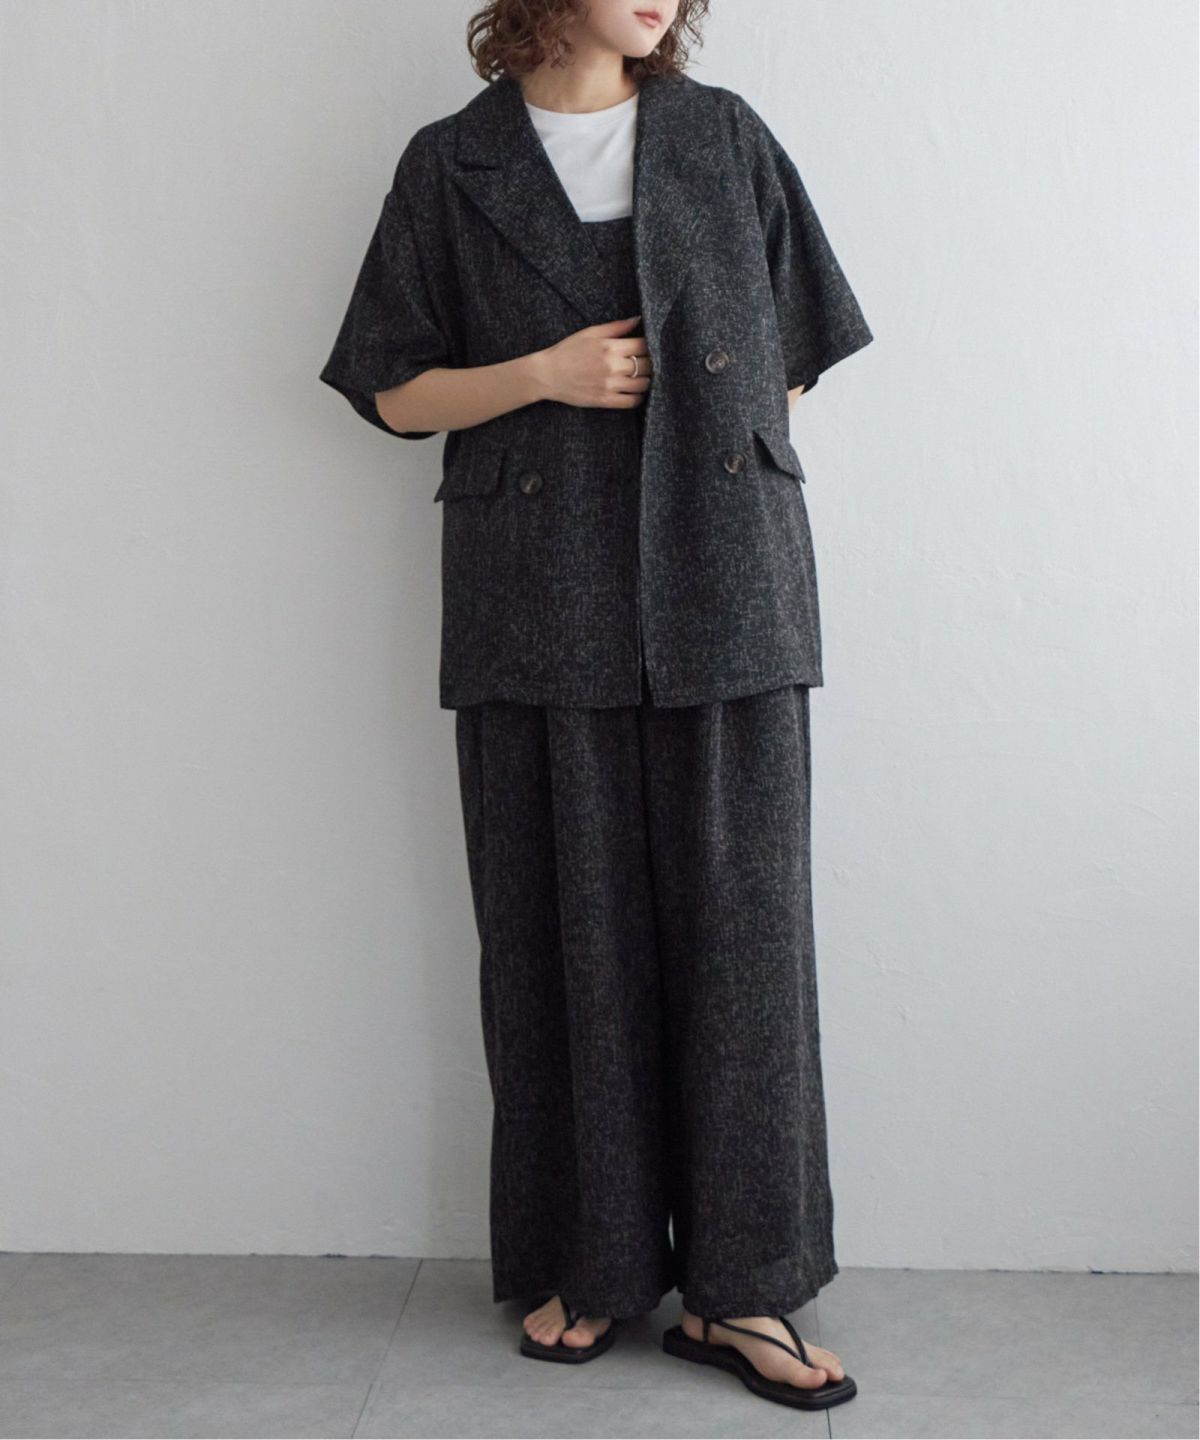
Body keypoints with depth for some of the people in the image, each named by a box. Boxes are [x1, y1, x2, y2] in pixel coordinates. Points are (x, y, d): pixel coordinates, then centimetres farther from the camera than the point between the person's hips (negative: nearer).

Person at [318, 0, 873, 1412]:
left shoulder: (726, 138, 12)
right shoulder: (453, 164, 8)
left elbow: (790, 360, 14)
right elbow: (398, 393, 7)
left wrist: (730, 490, 3)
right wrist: (546, 373, -8)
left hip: (724, 596, 1)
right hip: (540, 605, -1)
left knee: (738, 920, -1)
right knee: (565, 929, 3)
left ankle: (737, 1287, 10)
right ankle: (583, 1265, 18)